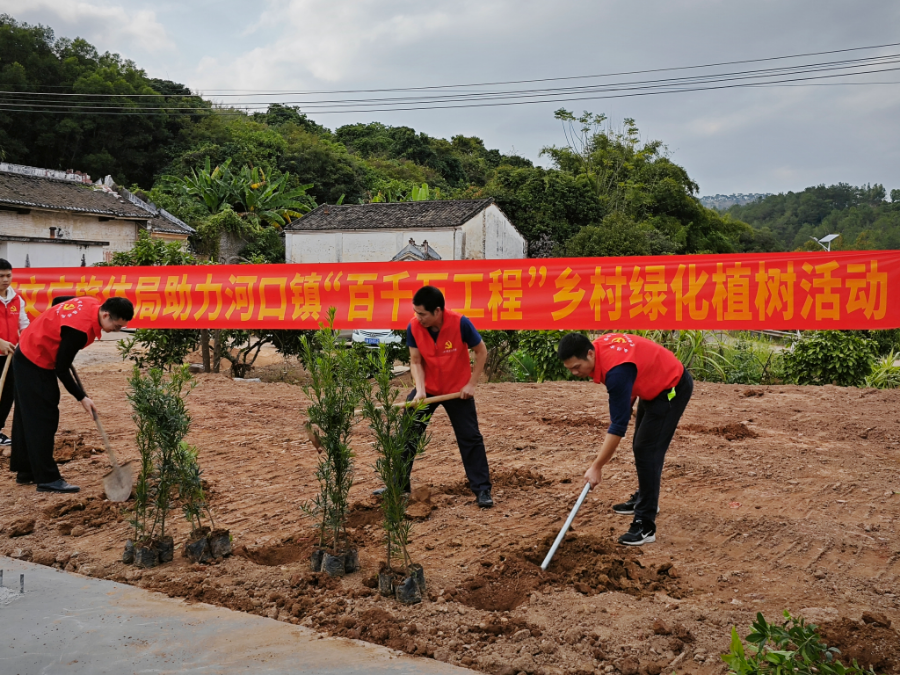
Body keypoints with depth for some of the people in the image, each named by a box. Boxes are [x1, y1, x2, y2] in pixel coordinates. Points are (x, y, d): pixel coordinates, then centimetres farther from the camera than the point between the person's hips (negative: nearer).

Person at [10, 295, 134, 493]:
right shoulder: (80, 328, -32)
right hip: (35, 363, -10)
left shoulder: (93, 304, -8)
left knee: (27, 418, 15)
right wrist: (81, 398, -18)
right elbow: (61, 368, -24)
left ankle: (25, 471, 24)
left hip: (28, 354, 10)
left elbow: (57, 304, 12)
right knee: (43, 419, -7)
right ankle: (47, 479, -3)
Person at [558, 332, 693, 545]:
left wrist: (597, 467, -29)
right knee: (641, 445, 20)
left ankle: (646, 526, -13)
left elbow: (619, 425, -33)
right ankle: (644, 499, 39)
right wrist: (625, 406, 7)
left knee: (646, 450, -15)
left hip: (672, 389, -10)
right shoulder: (599, 345, -11)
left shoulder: (616, 370, -36)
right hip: (655, 385, 10)